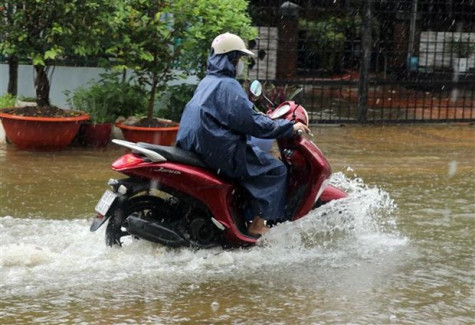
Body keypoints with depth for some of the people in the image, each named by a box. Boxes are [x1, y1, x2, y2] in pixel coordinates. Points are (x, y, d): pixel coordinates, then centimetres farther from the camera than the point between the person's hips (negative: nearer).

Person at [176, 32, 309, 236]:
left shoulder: (207, 82, 16)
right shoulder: (228, 85, -15)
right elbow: (251, 122, -20)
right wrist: (289, 128, -13)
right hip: (220, 150, -10)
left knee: (256, 154, 30)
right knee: (275, 169, -6)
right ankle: (258, 224, -10)